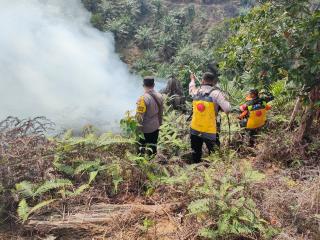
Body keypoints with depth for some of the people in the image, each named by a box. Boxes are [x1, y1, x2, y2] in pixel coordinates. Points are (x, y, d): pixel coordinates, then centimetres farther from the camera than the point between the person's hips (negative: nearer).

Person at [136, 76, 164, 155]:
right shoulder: (159, 96, -3)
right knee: (153, 146, 18)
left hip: (144, 129, -6)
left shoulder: (143, 98, -24)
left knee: (141, 149, 11)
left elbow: (139, 116, -21)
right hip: (155, 127, 6)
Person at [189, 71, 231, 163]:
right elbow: (227, 109, -18)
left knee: (196, 154, 16)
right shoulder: (216, 93, -12)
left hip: (194, 130, 4)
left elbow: (191, 88, 28)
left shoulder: (196, 92, 2)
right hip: (209, 131, -4)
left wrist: (192, 80, 47)